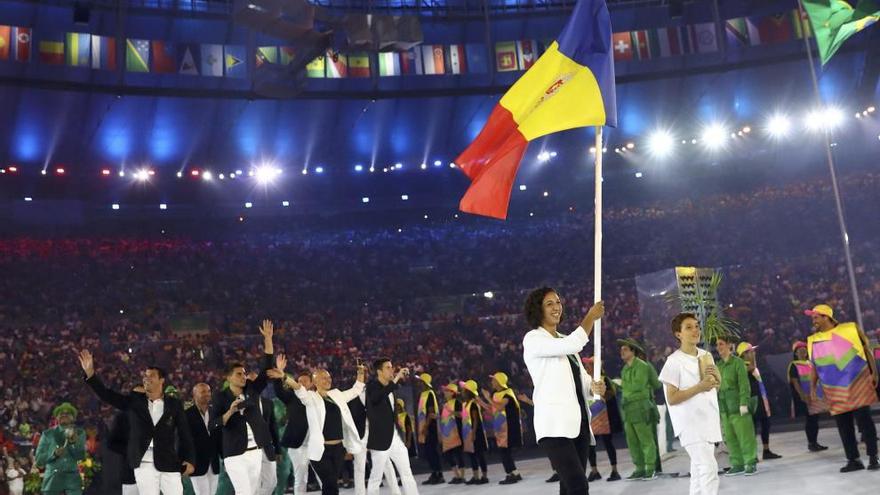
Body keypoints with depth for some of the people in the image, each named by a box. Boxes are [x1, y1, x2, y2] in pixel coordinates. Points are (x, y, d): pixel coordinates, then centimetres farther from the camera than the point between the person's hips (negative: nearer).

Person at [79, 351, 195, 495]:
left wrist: (190, 459, -7)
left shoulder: (175, 404, 4)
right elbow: (107, 395, 0)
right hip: (144, 465, 1)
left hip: (169, 465, 0)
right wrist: (90, 373, -12)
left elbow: (185, 434, 3)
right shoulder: (134, 401, 7)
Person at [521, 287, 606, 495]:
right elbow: (572, 345, -19)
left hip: (578, 422, 8)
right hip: (555, 424, -8)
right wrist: (591, 317, -6)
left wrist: (594, 386, -4)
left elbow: (581, 377, 19)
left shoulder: (564, 340, 22)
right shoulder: (533, 339, -3)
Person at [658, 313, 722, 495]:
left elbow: (717, 383, 23)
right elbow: (671, 399, -15)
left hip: (708, 420, 8)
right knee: (709, 468, -16)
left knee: (699, 469, 16)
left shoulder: (706, 355, 8)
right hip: (690, 424, -8)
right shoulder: (674, 361, -14)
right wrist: (699, 387, -21)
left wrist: (716, 376, 0)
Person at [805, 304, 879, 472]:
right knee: (843, 426, 4)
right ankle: (853, 460, 13)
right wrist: (813, 387, 5)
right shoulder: (813, 340, 5)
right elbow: (814, 366, 10)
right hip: (835, 392, 3)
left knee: (864, 420, -4)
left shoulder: (850, 329, -2)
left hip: (859, 386, -3)